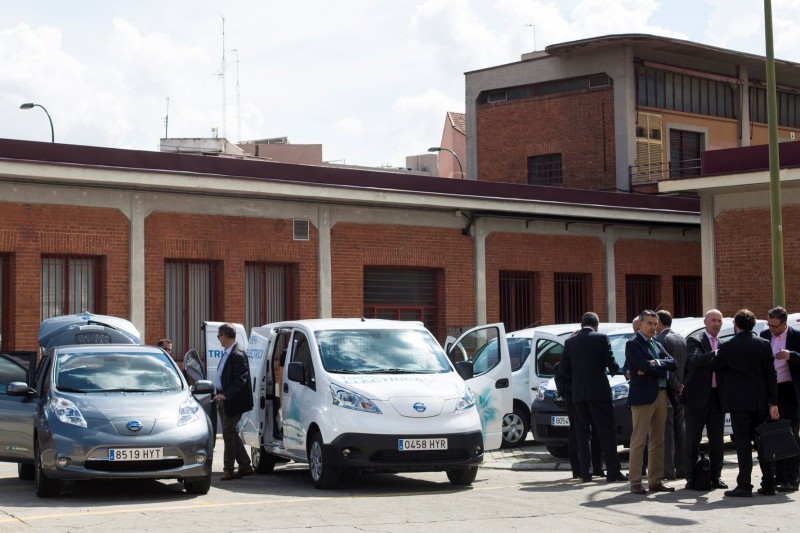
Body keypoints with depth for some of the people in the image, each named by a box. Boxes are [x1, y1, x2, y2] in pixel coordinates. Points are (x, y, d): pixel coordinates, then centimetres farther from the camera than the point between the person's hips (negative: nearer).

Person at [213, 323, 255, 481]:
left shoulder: (238, 355, -17)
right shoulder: (227, 353, 13)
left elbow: (241, 380, -22)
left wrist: (226, 395, -27)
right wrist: (220, 395, 13)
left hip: (233, 402, -10)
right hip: (224, 401, 10)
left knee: (229, 434, -5)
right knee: (231, 434, 13)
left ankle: (228, 469, 2)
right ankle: (245, 466, 21)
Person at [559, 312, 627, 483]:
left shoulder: (570, 342, 6)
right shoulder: (601, 338, -5)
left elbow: (564, 369, 9)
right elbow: (612, 364, -6)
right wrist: (614, 371, 16)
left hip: (578, 393, 3)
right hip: (599, 392, -3)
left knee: (582, 432, 8)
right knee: (607, 431, 0)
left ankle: (585, 471, 5)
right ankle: (612, 471, -4)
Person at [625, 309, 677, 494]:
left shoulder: (657, 345, 20)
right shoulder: (633, 344, -4)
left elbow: (673, 364, 6)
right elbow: (646, 366, -16)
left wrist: (656, 364, -9)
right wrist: (662, 366, -1)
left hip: (661, 395, 8)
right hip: (643, 396, -8)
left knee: (658, 442, 9)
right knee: (638, 441, -5)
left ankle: (655, 481, 14)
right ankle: (635, 483, -3)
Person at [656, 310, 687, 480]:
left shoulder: (660, 340, -12)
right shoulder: (682, 340, 12)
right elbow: (687, 365, 12)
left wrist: (677, 386, -12)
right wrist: (681, 386, 11)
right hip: (680, 392, 7)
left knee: (666, 431, -6)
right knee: (679, 430, 11)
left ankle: (668, 469, -7)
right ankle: (682, 468, 13)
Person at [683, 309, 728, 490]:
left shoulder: (722, 345, 15)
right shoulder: (694, 341, -3)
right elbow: (696, 359, -23)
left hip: (717, 397, 5)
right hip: (697, 397, -5)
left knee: (716, 439, 7)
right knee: (693, 439, 1)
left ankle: (716, 476, 15)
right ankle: (691, 477, 7)